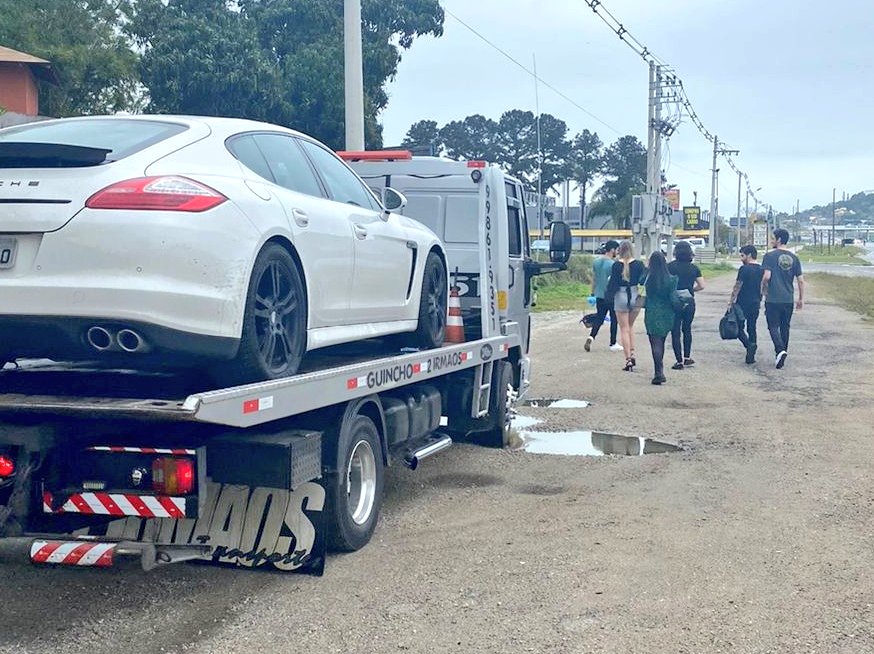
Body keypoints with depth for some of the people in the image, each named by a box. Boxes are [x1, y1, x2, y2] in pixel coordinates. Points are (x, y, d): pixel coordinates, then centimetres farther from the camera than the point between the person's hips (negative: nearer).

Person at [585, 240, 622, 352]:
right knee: (614, 319, 7)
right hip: (611, 296, -6)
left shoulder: (596, 262, 6)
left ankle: (591, 337, -9)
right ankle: (613, 344, 13)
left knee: (599, 318, 11)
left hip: (599, 295, 6)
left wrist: (593, 293, 19)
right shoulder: (613, 264, -15)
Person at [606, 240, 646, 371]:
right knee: (630, 326, 21)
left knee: (624, 329, 3)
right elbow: (643, 281, -2)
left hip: (621, 297, -3)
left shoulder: (616, 265, -8)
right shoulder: (638, 264, -2)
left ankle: (628, 360, -3)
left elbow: (613, 283, -7)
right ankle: (632, 354, 13)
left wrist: (609, 295, 7)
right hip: (635, 297, 3)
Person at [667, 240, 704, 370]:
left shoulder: (670, 266, -8)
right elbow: (701, 286, 2)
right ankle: (687, 357, 24)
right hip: (689, 302, 3)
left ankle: (679, 361, 1)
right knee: (687, 329, 21)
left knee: (675, 332, 3)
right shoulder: (694, 268, 1)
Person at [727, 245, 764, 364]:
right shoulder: (761, 270, 8)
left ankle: (750, 345, -20)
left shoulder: (744, 269, -13)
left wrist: (731, 302, -8)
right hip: (755, 304, 7)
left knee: (738, 327, 3)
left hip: (743, 304, -6)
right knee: (752, 328, 11)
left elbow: (737, 287, -13)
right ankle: (751, 356, 10)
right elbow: (762, 288, 14)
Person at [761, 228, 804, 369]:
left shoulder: (770, 256, -8)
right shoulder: (794, 257, 7)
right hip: (788, 299, 5)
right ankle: (782, 356, 20)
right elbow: (801, 280, 6)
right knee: (785, 327, 14)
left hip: (773, 299, -5)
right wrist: (801, 299, 14)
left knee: (773, 326, 1)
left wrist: (763, 289, 1)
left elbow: (766, 276, -18)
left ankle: (780, 350, -21)